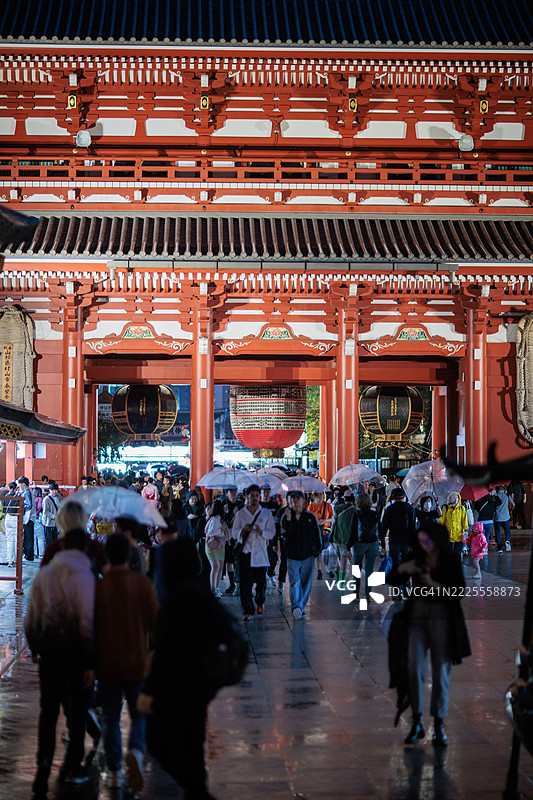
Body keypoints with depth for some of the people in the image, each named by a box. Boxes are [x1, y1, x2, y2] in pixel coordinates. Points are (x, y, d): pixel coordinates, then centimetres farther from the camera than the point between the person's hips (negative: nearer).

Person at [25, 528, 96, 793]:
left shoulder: (42, 575, 5)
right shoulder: (84, 576, -11)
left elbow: (30, 619, 10)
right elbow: (88, 622, -15)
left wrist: (35, 648, 22)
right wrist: (91, 663, -11)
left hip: (48, 652, 4)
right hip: (76, 653, -4)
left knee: (48, 709, 11)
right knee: (77, 709, 10)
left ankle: (44, 761, -3)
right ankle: (72, 767, 14)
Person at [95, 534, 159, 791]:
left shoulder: (97, 586, -7)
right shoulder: (142, 583, -7)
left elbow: (89, 627, 0)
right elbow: (155, 622, -5)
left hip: (107, 664, 0)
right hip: (137, 662, 0)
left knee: (111, 719, 13)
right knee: (140, 715, 12)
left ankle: (114, 771, 14)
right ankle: (136, 751, -15)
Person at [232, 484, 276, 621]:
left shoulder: (266, 513, 5)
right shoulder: (240, 514, 7)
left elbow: (272, 532, 1)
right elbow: (234, 533, 6)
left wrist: (261, 532, -20)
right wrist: (243, 530, -16)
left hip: (260, 552, 0)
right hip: (245, 551, 0)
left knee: (261, 580, 7)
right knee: (245, 582, -6)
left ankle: (260, 602, 37)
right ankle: (247, 611, -1)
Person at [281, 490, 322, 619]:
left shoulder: (310, 517, 5)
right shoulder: (286, 517, 4)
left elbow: (317, 535, 9)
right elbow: (285, 534, -9)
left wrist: (318, 550, 3)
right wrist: (289, 519, -20)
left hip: (308, 556, 1)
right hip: (292, 556, -1)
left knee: (306, 583, 5)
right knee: (294, 582, -14)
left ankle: (301, 607, 16)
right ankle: (296, 606, -23)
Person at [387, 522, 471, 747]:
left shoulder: (452, 561, -1)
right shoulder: (417, 559, 7)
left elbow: (458, 593, -8)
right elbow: (391, 580, 8)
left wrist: (434, 585, -21)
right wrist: (402, 568, -11)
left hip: (442, 617, -2)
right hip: (417, 616, 2)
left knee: (441, 671, -1)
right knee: (415, 667, -5)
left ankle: (439, 726, 4)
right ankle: (417, 723, 2)